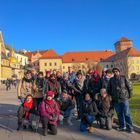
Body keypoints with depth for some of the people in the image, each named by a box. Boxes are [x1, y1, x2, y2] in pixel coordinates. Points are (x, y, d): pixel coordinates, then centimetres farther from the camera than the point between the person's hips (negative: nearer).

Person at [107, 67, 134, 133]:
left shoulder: (124, 78, -1)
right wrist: (111, 96, 12)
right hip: (116, 100, 3)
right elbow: (109, 89, 18)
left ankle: (129, 127, 8)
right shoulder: (111, 80, 7)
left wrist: (130, 95, 0)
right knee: (119, 114, 10)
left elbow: (129, 86, 2)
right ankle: (122, 126, 22)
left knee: (126, 114, -1)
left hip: (124, 98, -3)